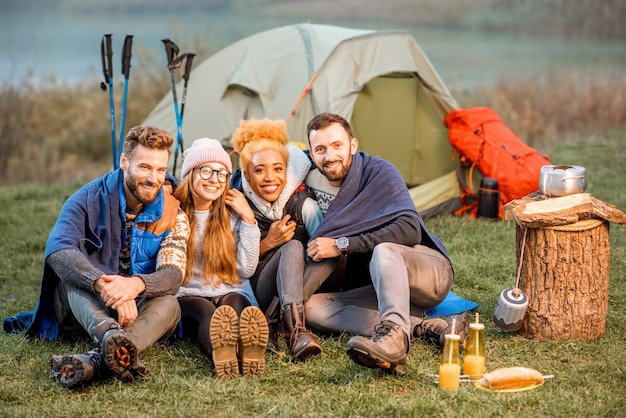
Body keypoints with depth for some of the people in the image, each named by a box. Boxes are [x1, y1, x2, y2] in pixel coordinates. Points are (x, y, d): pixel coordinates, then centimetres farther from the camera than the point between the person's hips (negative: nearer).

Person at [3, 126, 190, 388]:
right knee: (72, 273, -32)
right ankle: (111, 337, -63)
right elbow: (57, 249, -29)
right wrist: (103, 284, -48)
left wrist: (136, 284, -43)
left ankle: (96, 361, -59)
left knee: (168, 305, -31)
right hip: (79, 304, -1)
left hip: (136, 309, 1)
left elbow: (172, 275, -18)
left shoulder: (173, 216, -3)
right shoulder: (90, 199, -10)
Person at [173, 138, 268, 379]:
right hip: (188, 298, -1)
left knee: (233, 304, -35)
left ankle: (247, 352, -72)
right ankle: (219, 356, -74)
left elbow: (246, 270, 1)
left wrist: (248, 219, -4)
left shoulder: (232, 216, 10)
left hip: (231, 294, 2)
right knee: (206, 311, -37)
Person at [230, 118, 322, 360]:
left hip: (302, 285, 1)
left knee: (292, 246, -30)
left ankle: (271, 324, -41)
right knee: (291, 248, -31)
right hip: (256, 295, -1)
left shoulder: (303, 204, -6)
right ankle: (296, 329, -52)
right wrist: (267, 244, -18)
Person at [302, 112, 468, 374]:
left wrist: (342, 245, -24)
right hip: (376, 289, 5)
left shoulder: (379, 173, -10)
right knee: (311, 306, -21)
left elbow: (410, 230, -23)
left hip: (429, 273, -5)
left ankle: (393, 334, -62)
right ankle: (426, 327, -32)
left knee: (383, 251, -37)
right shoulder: (312, 184, 4)